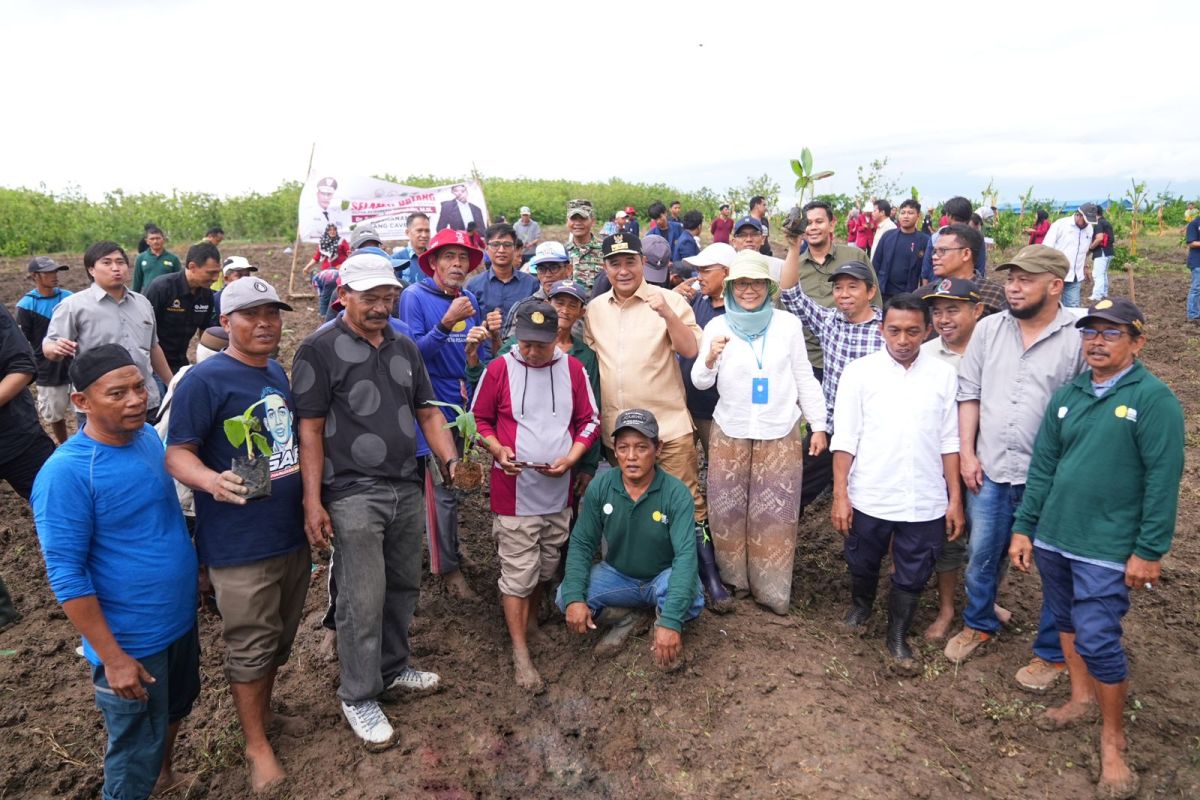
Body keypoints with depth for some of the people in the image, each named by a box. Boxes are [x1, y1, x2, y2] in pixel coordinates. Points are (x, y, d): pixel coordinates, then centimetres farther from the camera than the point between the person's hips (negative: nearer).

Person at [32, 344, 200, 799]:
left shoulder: (147, 435, -3)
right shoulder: (66, 473, -24)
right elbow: (66, 575, -22)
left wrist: (198, 570, 15)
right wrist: (112, 657, -20)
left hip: (181, 619, 7)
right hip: (131, 641, -7)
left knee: (176, 707, 29)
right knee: (135, 753, 11)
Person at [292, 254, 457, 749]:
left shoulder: (404, 348, 12)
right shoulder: (320, 349, -6)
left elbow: (428, 412, 15)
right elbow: (310, 430, -8)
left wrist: (450, 460, 0)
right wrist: (313, 502, -12)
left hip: (406, 487, 6)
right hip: (353, 495, -6)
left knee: (403, 586, 16)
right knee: (363, 599, -1)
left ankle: (393, 669, 36)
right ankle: (359, 696, 17)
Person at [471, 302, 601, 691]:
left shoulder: (573, 369, -1)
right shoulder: (499, 369, -7)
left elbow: (590, 421, 6)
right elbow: (480, 419, 3)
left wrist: (571, 457, -9)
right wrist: (498, 449, -15)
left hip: (559, 489, 3)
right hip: (514, 491, -3)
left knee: (547, 565, 18)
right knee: (518, 571, 0)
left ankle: (530, 617, 42)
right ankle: (520, 653, 11)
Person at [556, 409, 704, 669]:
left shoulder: (676, 493, -24)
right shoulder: (600, 486, -15)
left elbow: (685, 555, -31)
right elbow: (581, 543, -10)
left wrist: (670, 622, -41)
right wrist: (574, 598, -26)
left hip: (662, 578, -2)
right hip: (617, 575, 3)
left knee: (690, 600, -35)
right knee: (564, 597, -21)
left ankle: (661, 625, 1)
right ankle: (623, 619, 6)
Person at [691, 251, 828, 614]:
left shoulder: (788, 324, -1)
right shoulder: (717, 326, 0)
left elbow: (805, 378, 5)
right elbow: (700, 382, -1)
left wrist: (818, 425, 3)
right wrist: (710, 359, -23)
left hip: (780, 434, 0)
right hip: (730, 433, 1)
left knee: (775, 515, 6)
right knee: (729, 512, 9)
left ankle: (772, 589, 19)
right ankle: (733, 580, 27)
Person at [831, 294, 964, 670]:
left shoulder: (944, 375, -1)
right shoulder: (859, 372, -6)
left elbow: (949, 441, 3)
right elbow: (845, 439, -6)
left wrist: (955, 499, 2)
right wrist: (840, 495, -9)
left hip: (925, 501, 1)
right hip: (869, 497, -1)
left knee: (913, 576, 12)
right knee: (863, 565, 19)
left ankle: (898, 637, 34)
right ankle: (860, 606, 49)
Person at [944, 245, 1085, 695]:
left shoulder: (1080, 338, -11)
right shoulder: (988, 329, 2)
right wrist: (967, 453, 0)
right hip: (990, 471, 4)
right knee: (981, 555, 17)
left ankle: (1051, 653, 29)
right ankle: (979, 624, 40)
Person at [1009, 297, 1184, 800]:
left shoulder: (1153, 398, -10)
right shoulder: (1068, 395, 7)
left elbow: (1163, 480, -12)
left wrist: (1149, 551, -14)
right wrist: (1024, 528, 8)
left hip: (1108, 548, -5)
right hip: (1053, 536, 6)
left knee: (1097, 640, -3)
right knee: (1066, 621, 18)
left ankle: (1113, 739, 17)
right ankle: (1082, 697, 40)